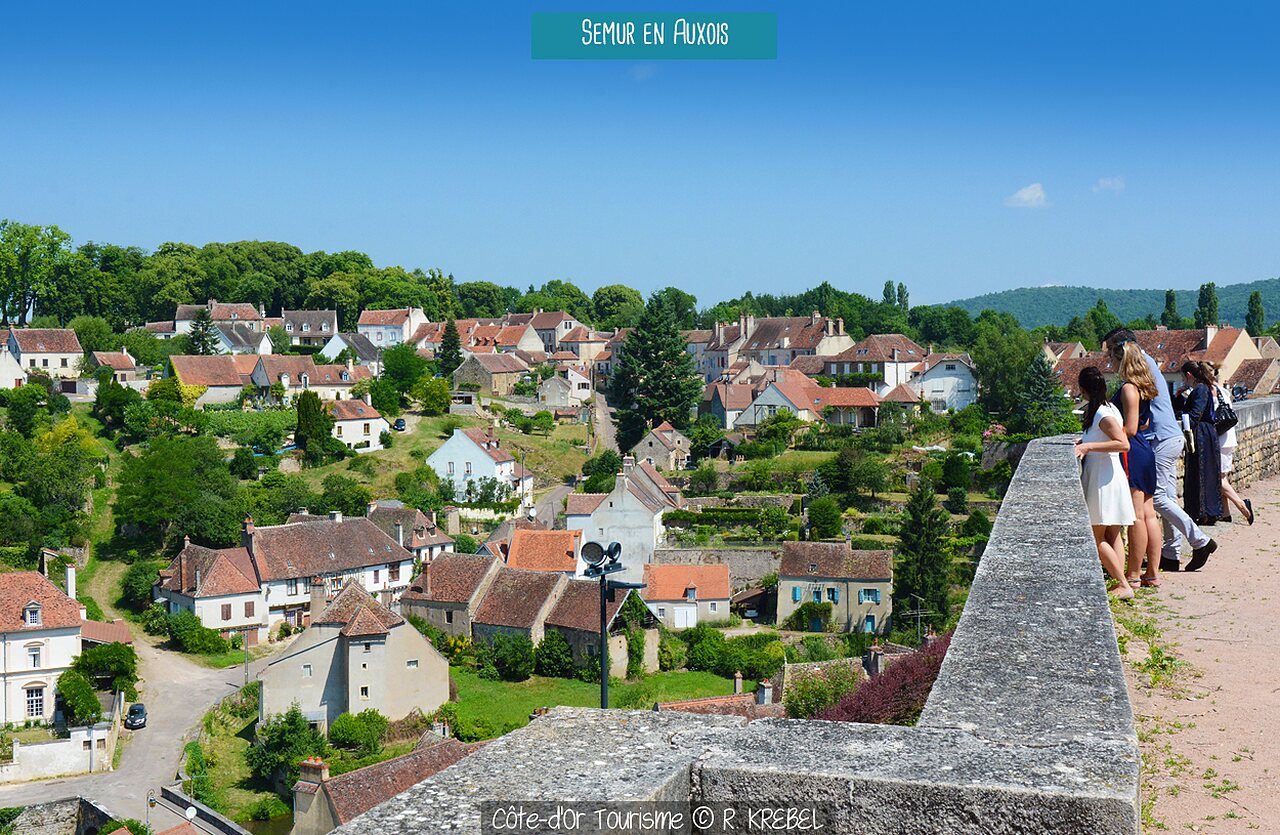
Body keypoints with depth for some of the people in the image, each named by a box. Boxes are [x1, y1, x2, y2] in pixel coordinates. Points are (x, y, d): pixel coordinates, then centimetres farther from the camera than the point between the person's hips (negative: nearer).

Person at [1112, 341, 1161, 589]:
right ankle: (1152, 573, 14)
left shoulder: (1128, 388, -14)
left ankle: (1133, 575, 0)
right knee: (1148, 514, 10)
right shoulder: (1143, 388, 14)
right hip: (1145, 451, 10)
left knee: (1136, 516, -5)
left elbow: (1130, 430, -18)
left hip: (1132, 454, -10)